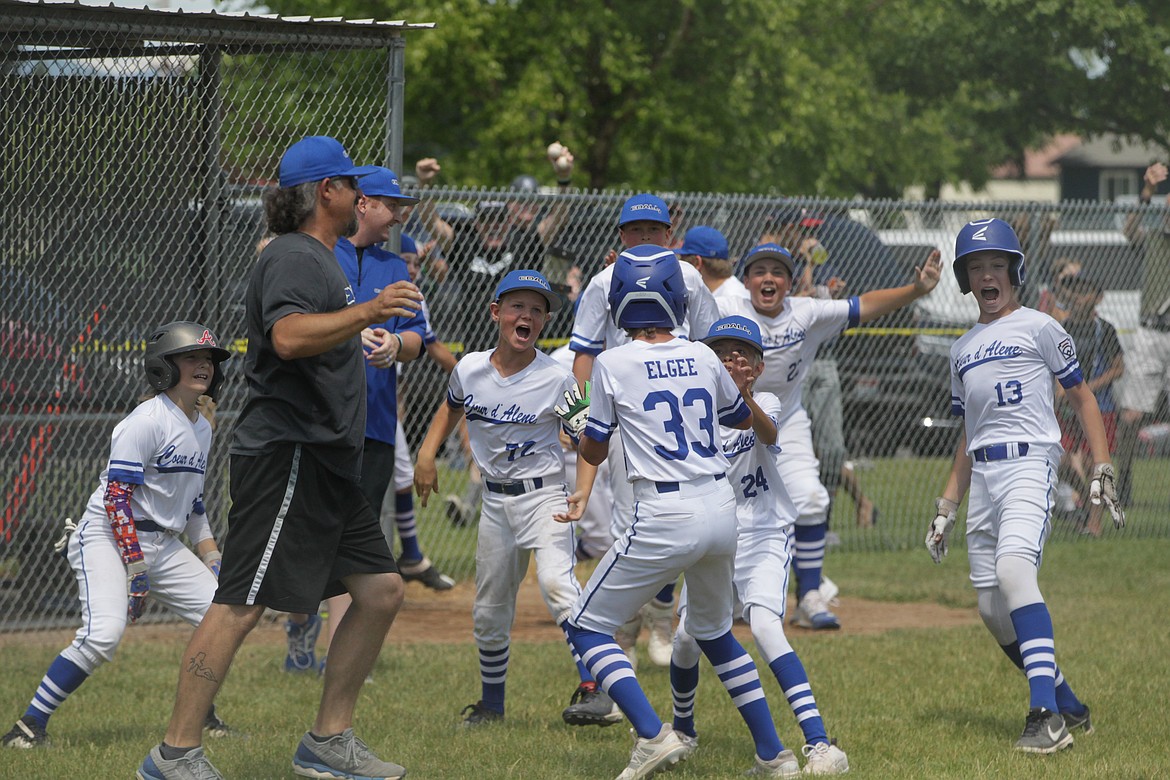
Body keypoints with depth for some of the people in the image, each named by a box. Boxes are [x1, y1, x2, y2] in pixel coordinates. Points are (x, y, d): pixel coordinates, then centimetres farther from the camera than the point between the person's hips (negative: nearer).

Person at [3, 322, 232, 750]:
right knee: (104, 633, -27)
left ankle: (201, 716, 18)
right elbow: (116, 497, -20)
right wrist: (135, 566, -24)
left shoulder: (202, 428, 12)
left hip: (163, 545, 9)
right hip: (107, 538, -9)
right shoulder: (147, 421, -15)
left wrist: (212, 559, 16)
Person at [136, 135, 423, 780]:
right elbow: (288, 337, -31)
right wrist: (365, 313, -38)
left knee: (380, 589, 8)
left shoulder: (321, 260, 23)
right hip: (285, 455, -11)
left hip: (324, 462, 11)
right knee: (241, 604, -14)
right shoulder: (293, 257, -11)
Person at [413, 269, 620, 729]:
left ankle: (592, 690, -33)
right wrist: (427, 453, 11)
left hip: (545, 494, -5)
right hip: (496, 501, 5)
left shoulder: (557, 379, -11)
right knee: (489, 612, 11)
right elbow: (452, 407, 22)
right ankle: (491, 703, 30)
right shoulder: (470, 369, -1)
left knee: (556, 580, -28)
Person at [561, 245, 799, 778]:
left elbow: (593, 452, 5)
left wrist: (581, 429, 27)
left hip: (665, 518, -5)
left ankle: (652, 735, -13)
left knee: (588, 628, 7)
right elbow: (745, 419, 26)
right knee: (714, 632, 26)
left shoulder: (612, 364, -5)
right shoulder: (704, 359, 7)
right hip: (722, 509, 5)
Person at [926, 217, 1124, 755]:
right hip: (982, 478, 7)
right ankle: (1069, 708, 18)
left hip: (1029, 464, -7)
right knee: (994, 612, 2)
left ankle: (1047, 717, -36)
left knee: (1013, 572, -29)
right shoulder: (962, 350, 20)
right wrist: (946, 510, 20)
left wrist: (1102, 471, -6)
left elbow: (1082, 397, 3)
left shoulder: (1037, 328, 2)